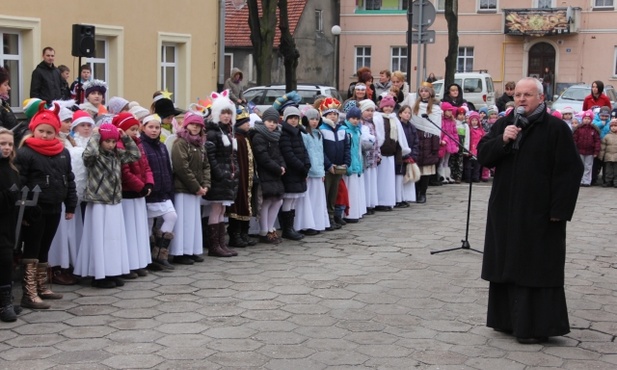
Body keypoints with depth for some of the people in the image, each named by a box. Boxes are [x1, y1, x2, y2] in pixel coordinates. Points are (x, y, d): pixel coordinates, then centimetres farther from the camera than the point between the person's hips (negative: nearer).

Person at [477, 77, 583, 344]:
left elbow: (570, 171, -10)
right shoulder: (504, 124, 9)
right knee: (507, 264, 10)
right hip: (506, 210, 6)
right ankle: (508, 319, 21)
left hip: (539, 213, -5)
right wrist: (502, 140, -15)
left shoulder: (556, 128, -8)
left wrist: (559, 209, -14)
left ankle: (536, 326, 6)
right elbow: (483, 155, 3)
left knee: (536, 268, -1)